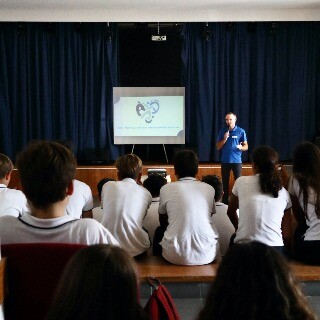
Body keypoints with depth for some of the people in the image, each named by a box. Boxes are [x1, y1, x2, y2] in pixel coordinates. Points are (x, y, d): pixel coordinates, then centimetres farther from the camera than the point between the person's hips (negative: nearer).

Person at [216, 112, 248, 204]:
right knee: (225, 182, 8)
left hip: (237, 161, -2)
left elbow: (246, 146, 1)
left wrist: (241, 147, -21)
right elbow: (218, 147, 4)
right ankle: (225, 201, 17)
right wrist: (224, 139, -12)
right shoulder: (222, 131, 5)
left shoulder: (241, 131, -1)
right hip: (225, 161, 2)